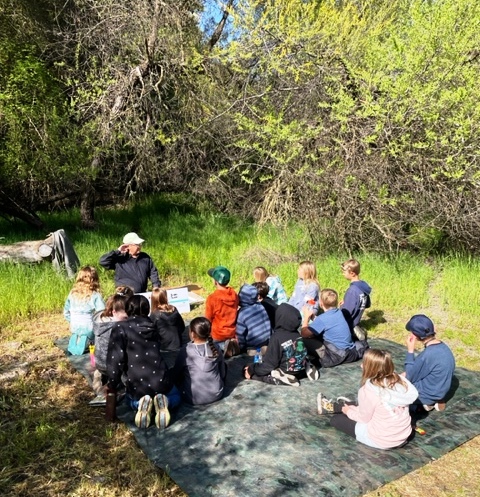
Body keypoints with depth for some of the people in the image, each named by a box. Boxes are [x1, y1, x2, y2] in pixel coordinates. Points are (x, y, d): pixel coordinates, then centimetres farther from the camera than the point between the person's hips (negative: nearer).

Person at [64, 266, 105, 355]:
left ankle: (74, 338, 10)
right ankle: (86, 340, -4)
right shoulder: (95, 296, -14)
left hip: (75, 327, 6)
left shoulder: (72, 294, 1)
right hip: (89, 329, -6)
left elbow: (66, 312, 11)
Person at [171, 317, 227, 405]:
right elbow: (223, 373, 4)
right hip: (216, 394, 2)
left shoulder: (185, 351, -17)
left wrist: (180, 387, 18)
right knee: (223, 365, 26)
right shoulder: (215, 348, -8)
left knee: (172, 373, 19)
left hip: (194, 398, -2)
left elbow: (175, 374, -2)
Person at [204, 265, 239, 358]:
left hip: (218, 335, -5)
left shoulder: (212, 298, -23)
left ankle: (223, 346, -4)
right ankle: (231, 343, 2)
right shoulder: (234, 294, -7)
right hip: (232, 332, 5)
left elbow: (208, 320, -12)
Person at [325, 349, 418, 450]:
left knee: (336, 419, 9)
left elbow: (364, 418, -9)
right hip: (404, 436, 6)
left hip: (381, 441, -6)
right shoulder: (399, 379, -7)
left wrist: (349, 412, 11)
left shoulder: (368, 391, -25)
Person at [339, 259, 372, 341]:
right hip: (355, 322, 8)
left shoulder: (352, 290, -24)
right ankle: (355, 329, 8)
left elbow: (346, 312, -23)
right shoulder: (364, 285, 1)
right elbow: (368, 304, 14)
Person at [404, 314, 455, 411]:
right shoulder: (442, 346, -5)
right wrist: (406, 374, 7)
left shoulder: (428, 355, -33)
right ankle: (434, 401, 13)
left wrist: (410, 351, -18)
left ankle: (427, 402, 5)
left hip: (428, 395, -8)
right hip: (440, 389, 8)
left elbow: (410, 377, -18)